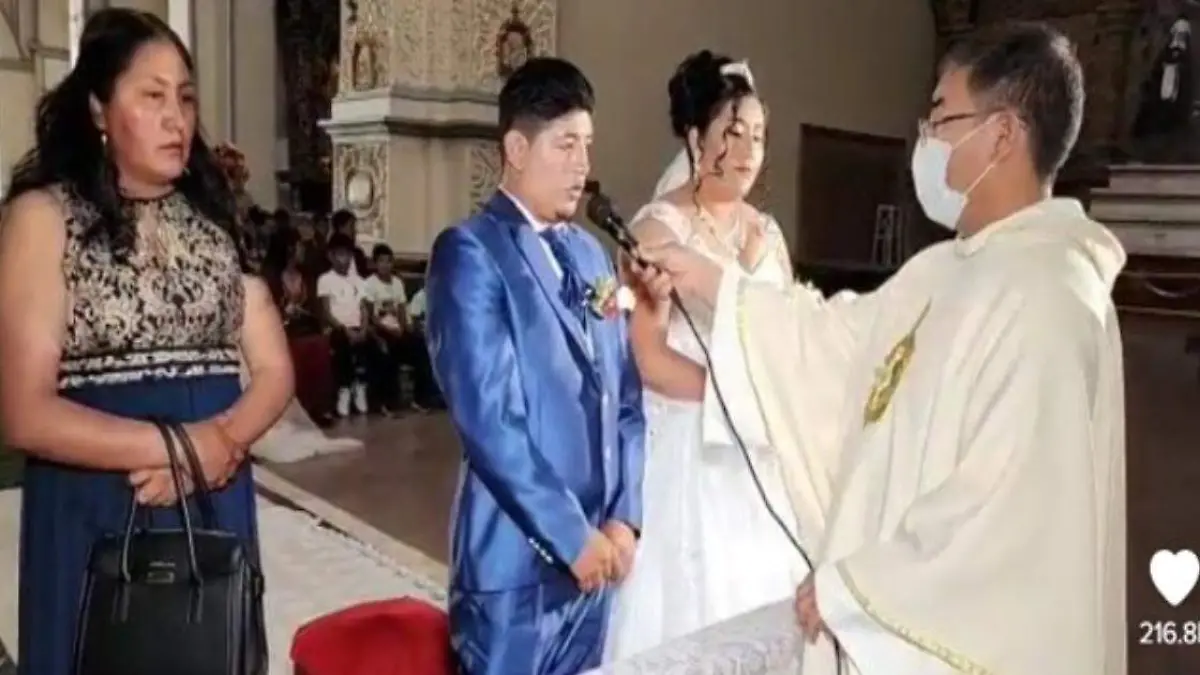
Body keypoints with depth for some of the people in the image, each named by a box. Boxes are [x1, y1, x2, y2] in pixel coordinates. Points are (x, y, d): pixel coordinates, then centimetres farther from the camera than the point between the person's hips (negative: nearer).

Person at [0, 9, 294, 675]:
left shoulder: (215, 216, 9)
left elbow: (273, 370, 6)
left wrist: (222, 442, -13)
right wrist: (179, 445, -16)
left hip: (215, 509, 4)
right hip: (95, 516, -4)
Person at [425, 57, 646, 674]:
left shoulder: (590, 254, 12)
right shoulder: (470, 251, -9)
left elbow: (625, 397, 11)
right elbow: (486, 416, -17)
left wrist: (623, 517, 0)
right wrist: (571, 534, -14)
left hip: (597, 548, 6)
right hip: (518, 555, -6)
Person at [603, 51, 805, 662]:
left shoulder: (767, 232, 11)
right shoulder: (659, 227, -8)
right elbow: (650, 359, -16)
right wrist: (743, 395, -20)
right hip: (688, 450, -6)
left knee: (757, 599, 12)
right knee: (690, 603, 2)